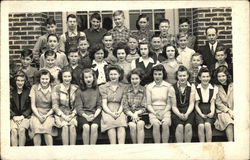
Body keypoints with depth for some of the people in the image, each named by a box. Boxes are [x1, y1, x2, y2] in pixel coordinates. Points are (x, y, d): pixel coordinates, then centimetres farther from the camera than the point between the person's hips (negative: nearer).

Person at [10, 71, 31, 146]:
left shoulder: (28, 91, 4)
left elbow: (30, 107, 3)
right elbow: (9, 107, 6)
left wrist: (22, 116, -8)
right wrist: (14, 116, -8)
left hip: (25, 116, -1)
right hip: (14, 117, 1)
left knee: (21, 129, -28)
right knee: (13, 130, -27)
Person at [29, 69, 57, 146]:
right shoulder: (34, 88, 4)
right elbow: (33, 106, 4)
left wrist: (46, 116, -10)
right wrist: (39, 116, -10)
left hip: (49, 114, 0)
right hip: (37, 113, 0)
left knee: (47, 126, -32)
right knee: (36, 126, -31)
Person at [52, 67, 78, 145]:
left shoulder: (75, 88, 7)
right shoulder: (57, 88, 1)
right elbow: (55, 105, -2)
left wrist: (73, 114, -8)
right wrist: (63, 115, -12)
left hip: (72, 114, 1)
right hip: (61, 114, -1)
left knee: (72, 126, -28)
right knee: (65, 126, -29)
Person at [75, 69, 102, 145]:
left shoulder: (98, 90, 10)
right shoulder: (79, 91, 8)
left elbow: (99, 106, 7)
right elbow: (78, 107, 2)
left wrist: (95, 115, -12)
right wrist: (86, 116, -15)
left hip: (95, 113, 0)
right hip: (83, 114, 0)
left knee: (94, 127, -30)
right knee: (86, 127, -30)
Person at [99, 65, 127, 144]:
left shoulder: (123, 87, 16)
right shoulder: (103, 87, 12)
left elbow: (123, 103, 8)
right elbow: (104, 104, 3)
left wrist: (119, 112, -13)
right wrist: (111, 113, -14)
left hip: (119, 111, 1)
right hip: (107, 111, -1)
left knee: (121, 122, -33)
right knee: (110, 122, -34)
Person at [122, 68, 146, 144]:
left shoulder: (143, 90, 3)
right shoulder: (126, 90, 5)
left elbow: (144, 108, 1)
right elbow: (125, 107, 0)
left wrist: (136, 113, -16)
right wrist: (132, 115, -14)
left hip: (140, 114, 0)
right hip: (129, 114, 0)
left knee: (140, 124, -31)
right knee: (132, 125, -29)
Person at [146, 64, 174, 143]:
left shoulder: (168, 86, 7)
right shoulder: (149, 87, 7)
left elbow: (169, 104, 6)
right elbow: (148, 104, 5)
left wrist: (163, 112, -11)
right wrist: (155, 113, -11)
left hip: (165, 111, 0)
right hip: (153, 111, 0)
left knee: (165, 124, -30)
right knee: (156, 124, -30)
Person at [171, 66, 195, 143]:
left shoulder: (191, 87, 6)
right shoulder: (173, 88, 3)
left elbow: (191, 104, 1)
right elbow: (174, 106, 1)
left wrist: (187, 114, -15)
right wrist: (179, 114, -17)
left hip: (188, 112, 1)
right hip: (177, 112, 0)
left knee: (188, 126, -28)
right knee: (180, 126, -29)